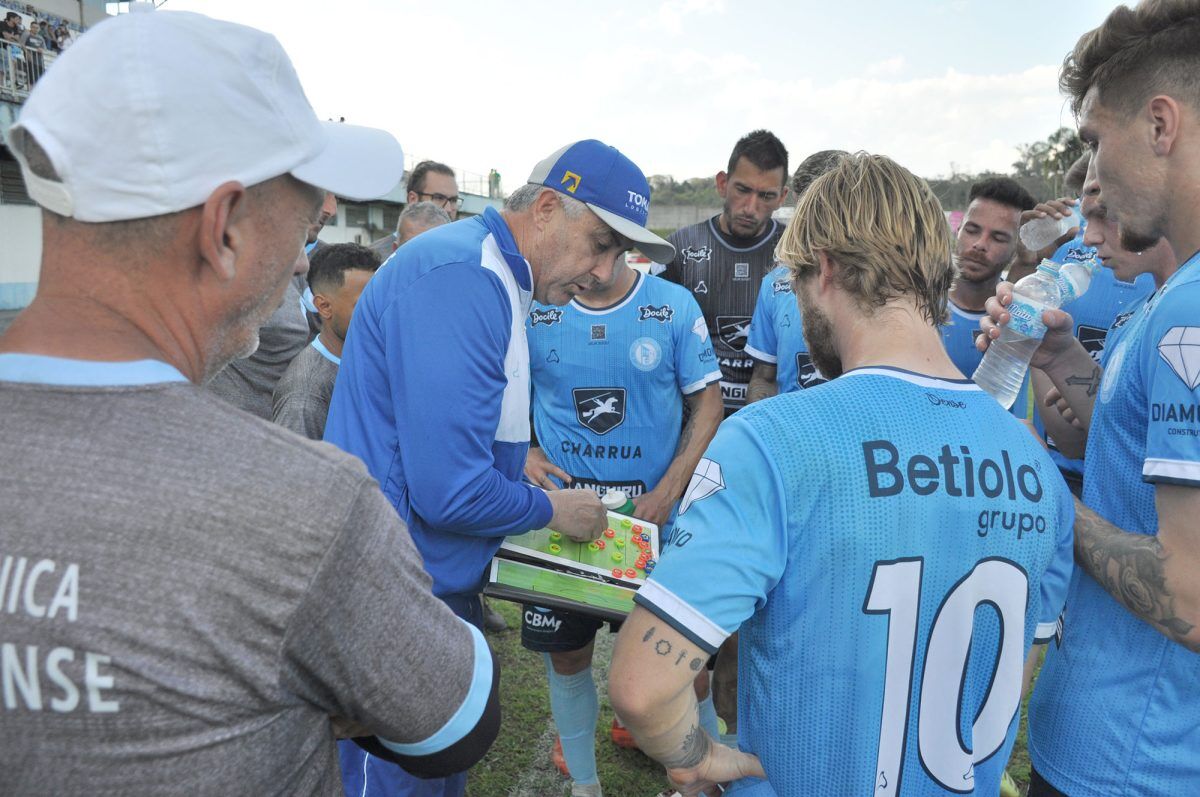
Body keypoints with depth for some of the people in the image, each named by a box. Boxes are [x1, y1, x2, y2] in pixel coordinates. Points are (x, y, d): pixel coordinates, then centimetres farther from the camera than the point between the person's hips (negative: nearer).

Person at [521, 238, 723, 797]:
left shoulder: (674, 306, -6)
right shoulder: (533, 310, -4)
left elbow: (708, 402, -2)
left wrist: (669, 490, -12)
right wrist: (523, 455, -13)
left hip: (655, 516, -1)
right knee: (567, 655, 13)